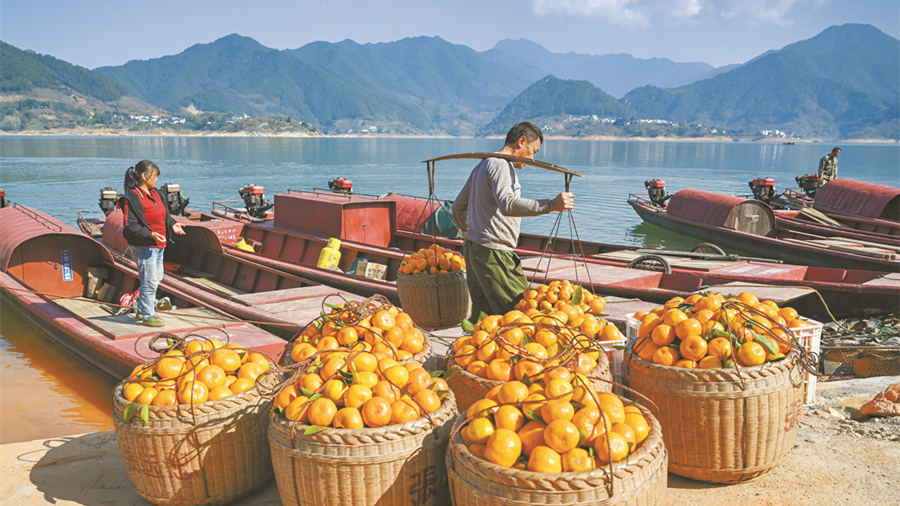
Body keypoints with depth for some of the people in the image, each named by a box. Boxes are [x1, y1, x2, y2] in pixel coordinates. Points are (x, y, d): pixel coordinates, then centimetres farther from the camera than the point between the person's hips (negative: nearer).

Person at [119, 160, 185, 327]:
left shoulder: (155, 193, 10)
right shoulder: (132, 197, -16)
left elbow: (164, 214, 20)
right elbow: (130, 226, -19)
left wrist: (172, 224, 1)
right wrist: (150, 234, -29)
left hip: (158, 245, 10)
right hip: (143, 246, -9)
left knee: (157, 277, 19)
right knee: (150, 282, -4)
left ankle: (142, 310, 34)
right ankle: (148, 316, 9)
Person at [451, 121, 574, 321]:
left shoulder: (483, 164, 21)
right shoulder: (501, 165, -11)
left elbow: (457, 207, 27)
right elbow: (507, 204, -31)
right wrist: (550, 205, -34)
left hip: (473, 248, 10)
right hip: (493, 252, -10)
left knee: (482, 315, 10)